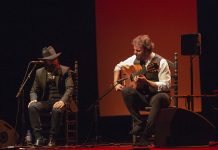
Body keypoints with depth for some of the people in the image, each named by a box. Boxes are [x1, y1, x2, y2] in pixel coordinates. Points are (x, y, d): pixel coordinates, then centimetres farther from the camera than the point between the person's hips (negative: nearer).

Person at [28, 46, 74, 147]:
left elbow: (69, 88, -7)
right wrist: (33, 100, -11)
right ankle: (39, 138, -28)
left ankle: (52, 139, -24)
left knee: (57, 110, -38)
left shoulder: (65, 70, 2)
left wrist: (62, 101, -25)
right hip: (46, 101, 3)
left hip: (60, 101, -3)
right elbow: (34, 90, 13)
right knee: (32, 107, -28)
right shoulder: (39, 72, 11)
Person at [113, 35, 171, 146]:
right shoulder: (134, 59, 2)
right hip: (141, 96, 4)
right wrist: (116, 83, 3)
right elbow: (118, 67, 19)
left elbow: (166, 86, -17)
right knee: (126, 90, -26)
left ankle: (145, 136, -35)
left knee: (161, 98, -39)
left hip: (156, 96, -4)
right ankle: (139, 123, -17)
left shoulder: (160, 62, -13)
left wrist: (147, 82, -28)